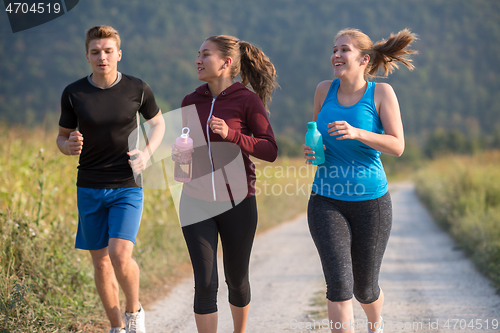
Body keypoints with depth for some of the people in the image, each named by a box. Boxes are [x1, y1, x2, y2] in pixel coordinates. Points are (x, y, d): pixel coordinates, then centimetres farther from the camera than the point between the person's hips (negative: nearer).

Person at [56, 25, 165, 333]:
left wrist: (148, 153, -5)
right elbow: (63, 137, 8)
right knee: (100, 261, 8)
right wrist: (69, 147, -16)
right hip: (90, 188, 2)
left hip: (127, 187, -2)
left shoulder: (138, 89, -4)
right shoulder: (74, 94, -2)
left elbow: (158, 122, 13)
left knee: (120, 255, -18)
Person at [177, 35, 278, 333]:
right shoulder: (191, 102, 6)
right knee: (205, 283, -8)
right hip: (197, 203, 2)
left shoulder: (248, 100, -6)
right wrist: (180, 154, -3)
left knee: (237, 280, 13)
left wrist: (231, 135, -22)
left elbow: (270, 151, -9)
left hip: (237, 203, -2)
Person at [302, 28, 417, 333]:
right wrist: (310, 149, -4)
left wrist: (357, 133, -27)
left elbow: (398, 146, -12)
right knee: (340, 284, -16)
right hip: (327, 202, 1)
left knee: (365, 289, 13)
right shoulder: (325, 90, 2)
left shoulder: (382, 92, -7)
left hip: (371, 202, -1)